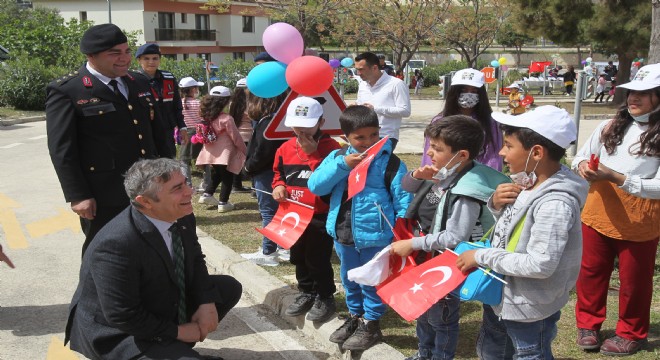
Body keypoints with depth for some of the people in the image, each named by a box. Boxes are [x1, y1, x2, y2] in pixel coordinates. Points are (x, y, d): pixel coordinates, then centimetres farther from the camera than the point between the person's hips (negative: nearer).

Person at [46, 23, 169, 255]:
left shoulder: (139, 82, 10)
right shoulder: (66, 91, -10)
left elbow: (155, 130, 17)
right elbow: (62, 149, -13)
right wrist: (78, 196, -17)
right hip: (103, 197, -6)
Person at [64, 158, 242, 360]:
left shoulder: (181, 217, -11)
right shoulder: (117, 245, -33)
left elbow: (195, 260, 6)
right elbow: (123, 318, -27)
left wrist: (207, 302, -10)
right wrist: (178, 331, -17)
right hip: (118, 331, -8)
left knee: (230, 287, 6)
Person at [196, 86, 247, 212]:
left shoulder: (207, 117, 1)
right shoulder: (226, 119, -18)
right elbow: (236, 138, -13)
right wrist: (245, 151, 0)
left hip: (212, 153, 7)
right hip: (225, 154, -6)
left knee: (215, 175, 26)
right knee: (227, 178, 7)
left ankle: (207, 195, 24)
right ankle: (223, 203, 8)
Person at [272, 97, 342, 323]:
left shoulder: (331, 147, -15)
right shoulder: (285, 149, 2)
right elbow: (278, 173, 17)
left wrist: (312, 153, -26)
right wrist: (278, 186, -4)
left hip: (321, 216, -6)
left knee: (318, 259, 2)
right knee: (298, 257, 20)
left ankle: (325, 298, 22)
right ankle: (306, 293, 39)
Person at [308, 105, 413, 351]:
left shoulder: (390, 162, -11)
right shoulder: (337, 157, 1)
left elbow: (403, 200, -11)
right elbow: (315, 186, -9)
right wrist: (342, 164, -19)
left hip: (375, 238, -5)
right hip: (343, 235, 5)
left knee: (373, 282, 10)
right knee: (350, 280, 22)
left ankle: (370, 325, 28)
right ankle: (355, 317, 42)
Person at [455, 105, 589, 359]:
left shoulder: (554, 204, -29)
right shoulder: (527, 183, -4)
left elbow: (540, 265, -31)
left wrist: (482, 256, -22)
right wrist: (496, 205, -11)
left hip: (529, 309, -8)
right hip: (501, 296, 8)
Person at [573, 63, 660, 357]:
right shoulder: (612, 126, 2)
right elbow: (581, 156, 9)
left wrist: (615, 177, -29)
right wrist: (582, 165, -16)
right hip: (597, 214, 4)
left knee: (634, 281, 13)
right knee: (591, 272, 16)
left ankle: (631, 334, 32)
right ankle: (588, 324, 35)